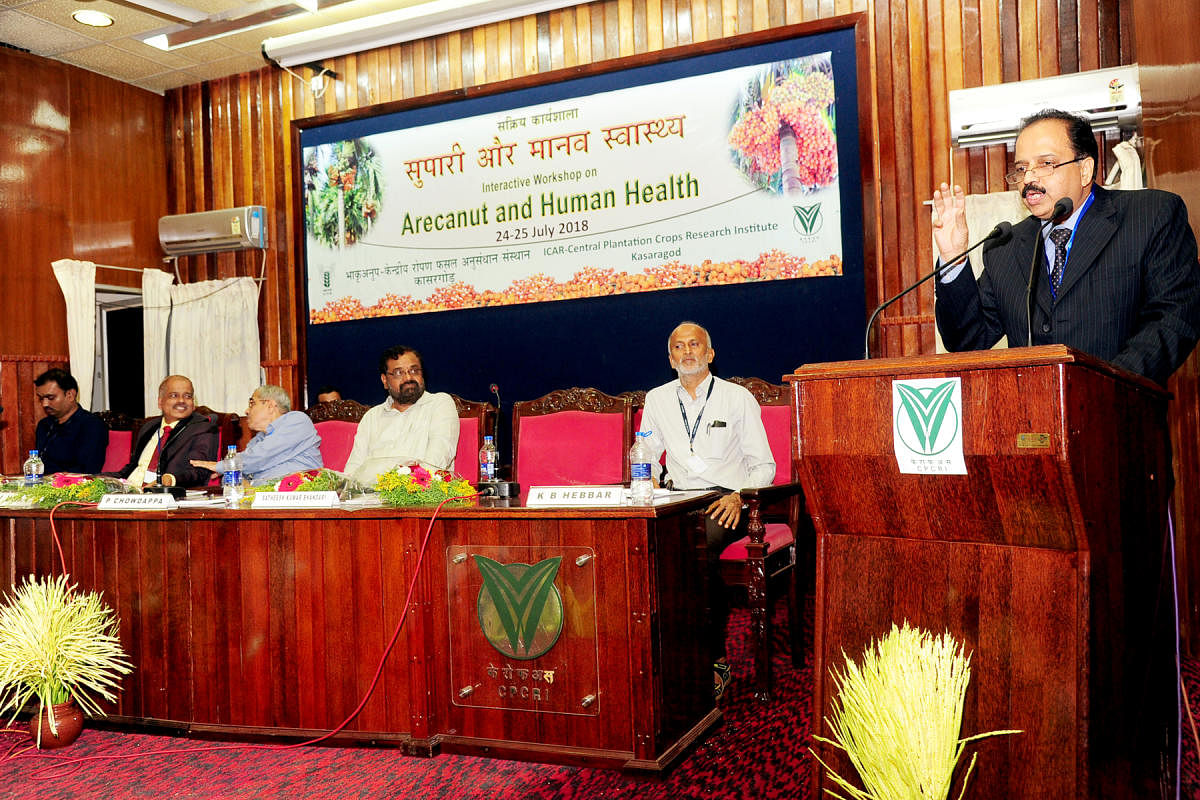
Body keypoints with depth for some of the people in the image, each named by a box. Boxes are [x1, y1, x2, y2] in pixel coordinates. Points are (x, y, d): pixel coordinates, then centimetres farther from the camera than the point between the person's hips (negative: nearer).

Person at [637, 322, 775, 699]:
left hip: (725, 501, -3)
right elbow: (645, 459, 23)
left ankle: (714, 659, -24)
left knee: (700, 545, -35)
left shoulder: (738, 397, 7)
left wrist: (739, 496, -13)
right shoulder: (657, 399, 16)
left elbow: (764, 466, 7)